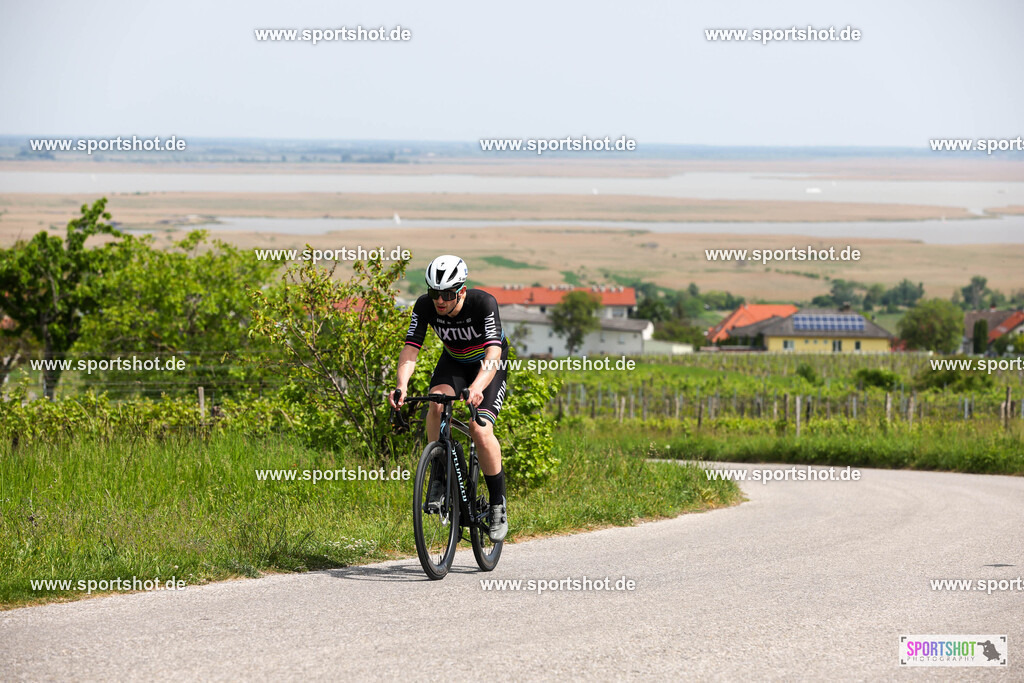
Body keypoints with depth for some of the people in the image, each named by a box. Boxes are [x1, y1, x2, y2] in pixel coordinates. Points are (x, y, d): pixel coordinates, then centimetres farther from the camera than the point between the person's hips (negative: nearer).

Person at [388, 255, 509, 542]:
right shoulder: (425, 306, -23)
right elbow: (410, 349, -27)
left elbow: (493, 353, -43)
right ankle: (439, 476, -14)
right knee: (437, 402, -30)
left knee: (480, 430, -22)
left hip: (489, 366, -3)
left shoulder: (484, 303, -34)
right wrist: (401, 385, -47)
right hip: (453, 362, 3)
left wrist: (477, 387, -61)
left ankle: (498, 505, -5)